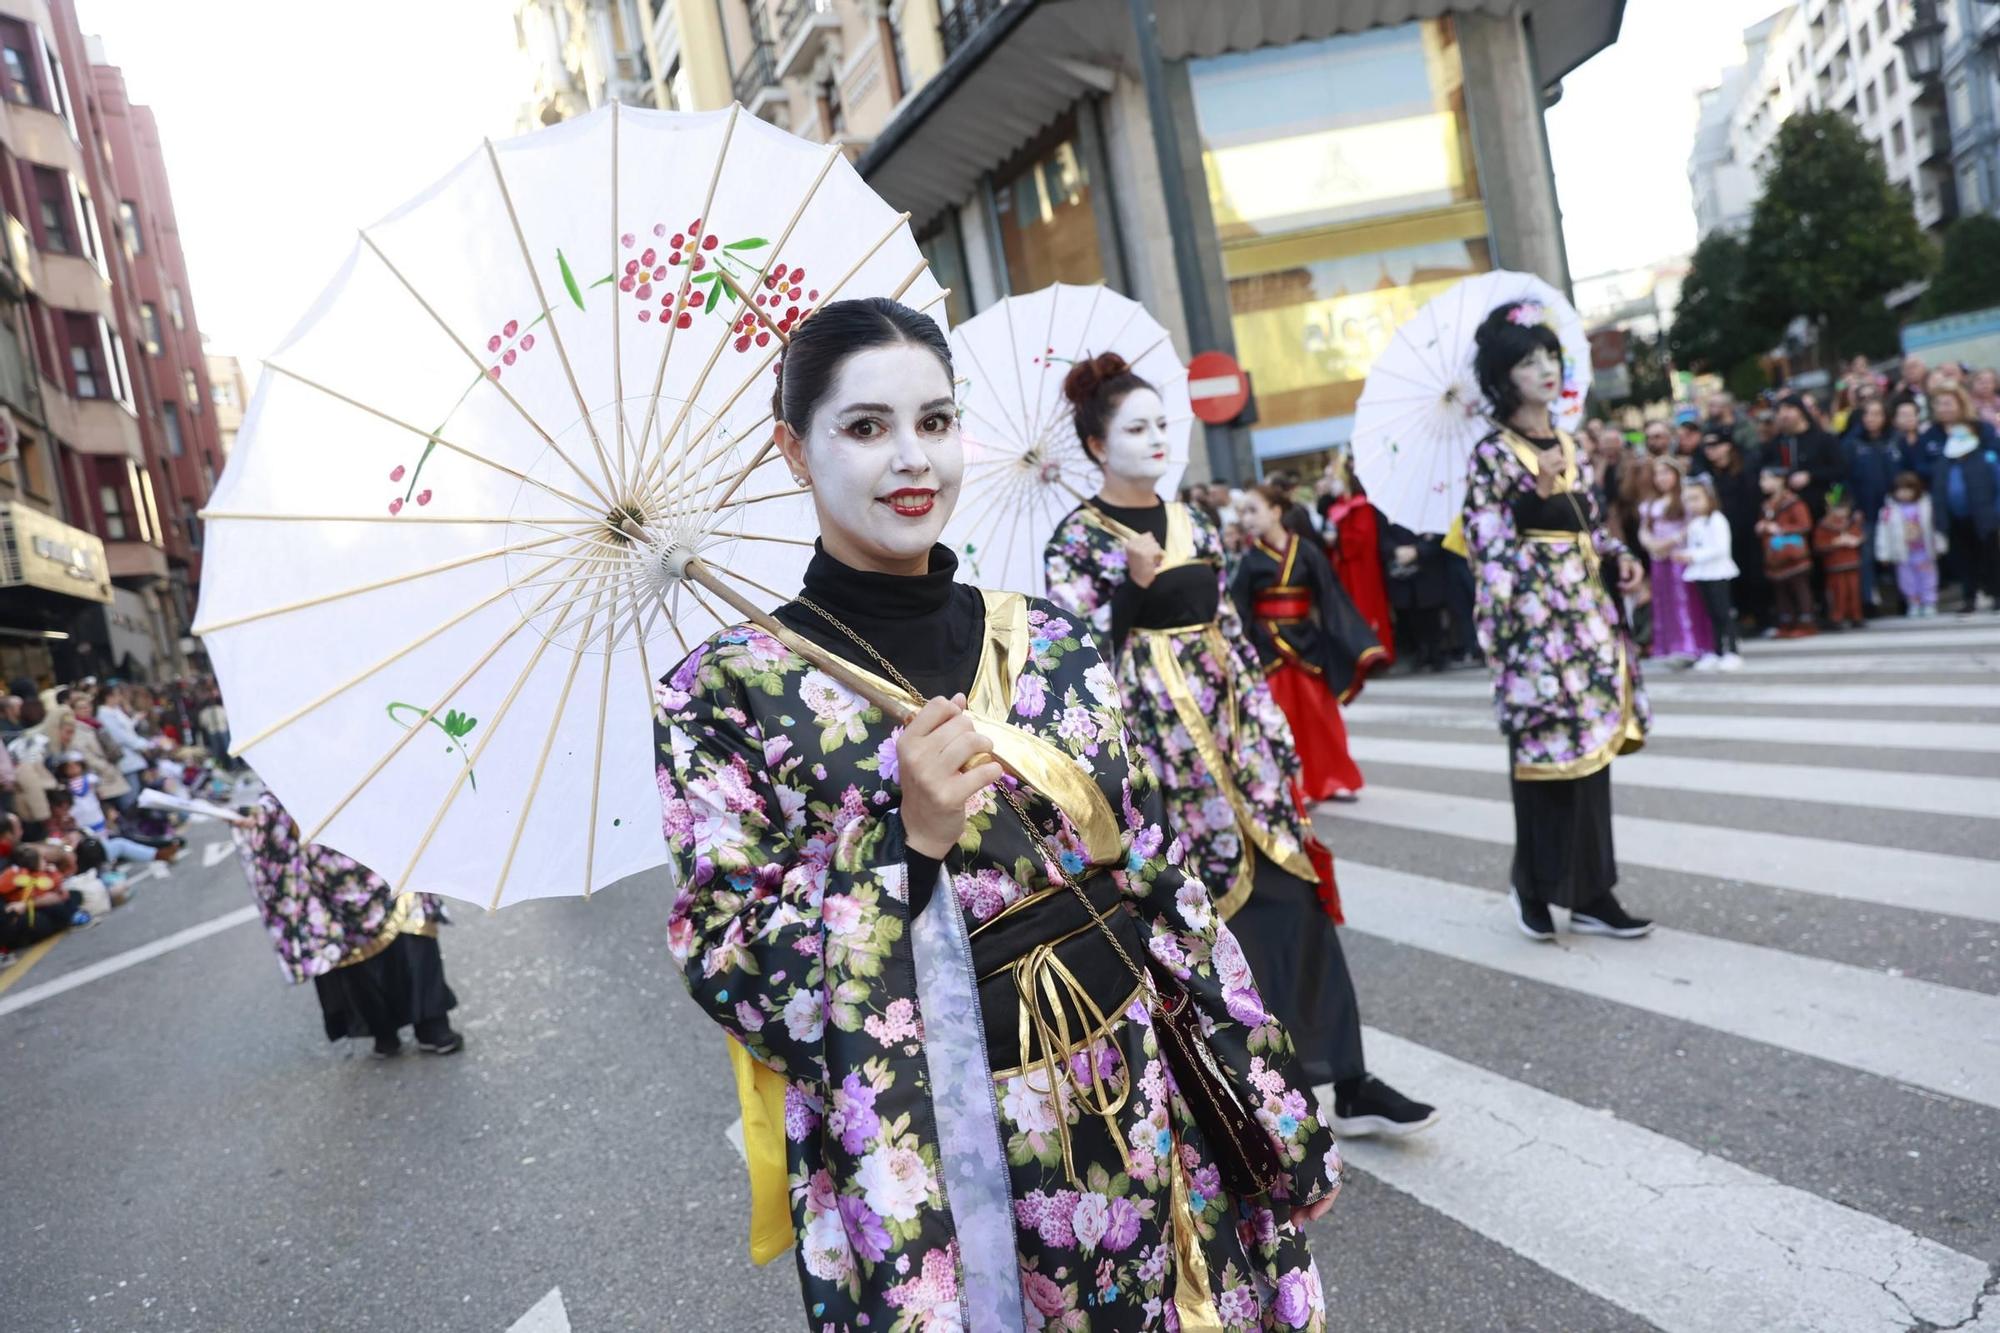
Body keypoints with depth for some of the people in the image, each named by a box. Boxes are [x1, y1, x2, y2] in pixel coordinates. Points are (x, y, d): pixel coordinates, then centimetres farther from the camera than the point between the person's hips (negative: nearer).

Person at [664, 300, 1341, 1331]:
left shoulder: (1054, 645, 2)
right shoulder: (729, 690, -10)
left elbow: (1158, 877, 5)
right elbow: (726, 968, -12)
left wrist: (1267, 1110, 7)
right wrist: (903, 840, -23)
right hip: (921, 1181, -4)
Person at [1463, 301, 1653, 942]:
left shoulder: (1570, 447, 14)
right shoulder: (1493, 455, -7)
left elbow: (1592, 527, 18)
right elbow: (1491, 552, -11)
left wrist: (1619, 560, 2)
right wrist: (1536, 494, -23)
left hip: (1586, 614, 7)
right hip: (1537, 621, -7)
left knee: (1591, 747, 8)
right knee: (1547, 754, -3)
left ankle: (1592, 892, 15)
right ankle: (1537, 887, 12)